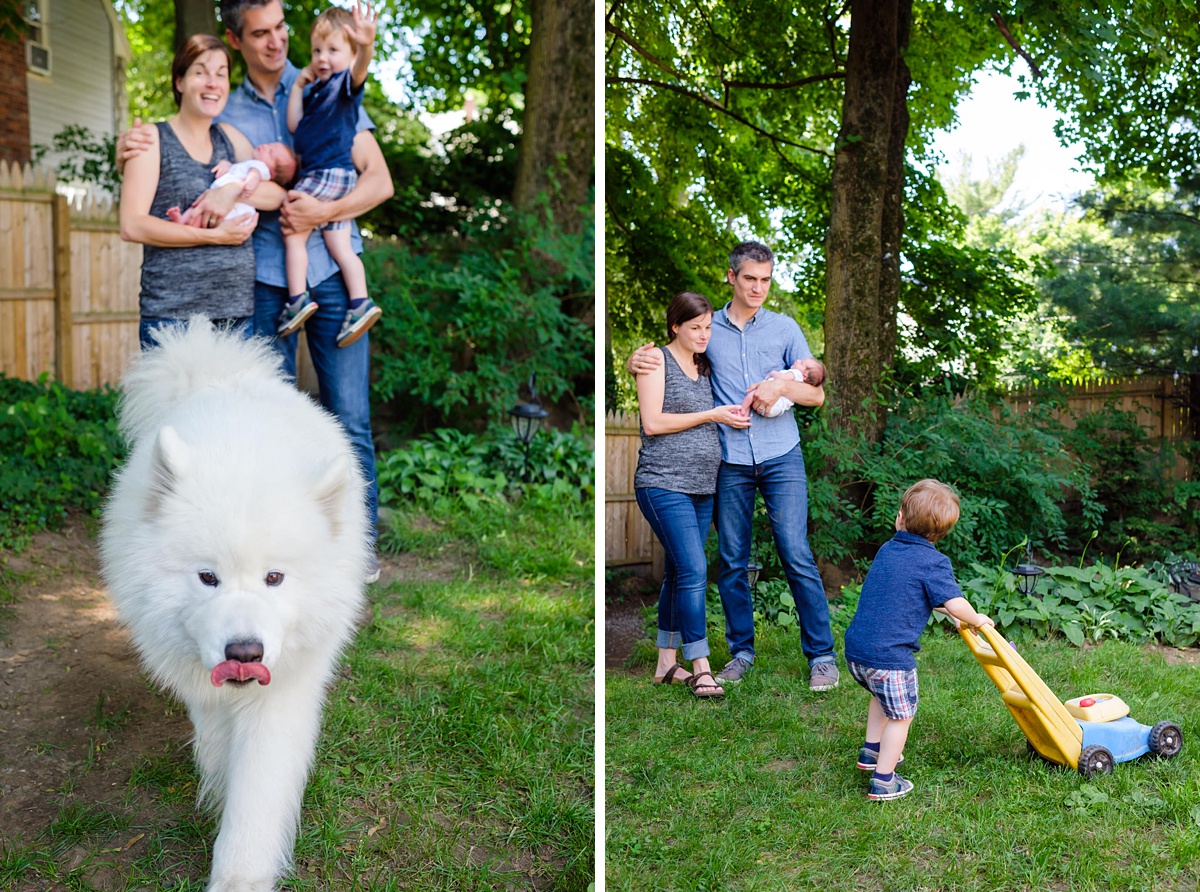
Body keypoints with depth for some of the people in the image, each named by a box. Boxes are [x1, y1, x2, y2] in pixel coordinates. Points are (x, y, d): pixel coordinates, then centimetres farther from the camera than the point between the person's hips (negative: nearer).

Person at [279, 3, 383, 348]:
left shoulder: (345, 82, -9)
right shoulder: (317, 91, 17)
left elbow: (359, 70, -33)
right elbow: (294, 125, 12)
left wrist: (367, 44, -54)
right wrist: (298, 86, 8)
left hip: (329, 174, -9)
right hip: (328, 176, 9)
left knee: (292, 232, -4)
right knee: (340, 246, 7)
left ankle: (297, 300, -2)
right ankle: (360, 304, 6)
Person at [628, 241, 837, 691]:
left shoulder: (785, 328, 8)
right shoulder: (708, 328, 8)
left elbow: (816, 394, 8)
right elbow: (656, 359, 13)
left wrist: (782, 386, -12)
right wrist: (636, 360, -12)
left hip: (781, 456, -1)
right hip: (729, 461, 1)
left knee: (796, 556, -6)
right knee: (731, 561, 5)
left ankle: (821, 654, 2)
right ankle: (741, 651, 18)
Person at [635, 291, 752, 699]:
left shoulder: (705, 367, 18)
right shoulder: (656, 360, -3)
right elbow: (652, 423, -12)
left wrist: (736, 414, 9)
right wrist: (711, 415, -9)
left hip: (702, 488, 7)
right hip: (663, 484, -7)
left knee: (679, 574, 9)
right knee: (693, 569, -15)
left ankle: (667, 663, 17)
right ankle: (700, 668, -11)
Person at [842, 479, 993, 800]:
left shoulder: (886, 551, 11)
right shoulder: (933, 563, -12)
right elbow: (956, 604, -19)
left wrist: (946, 612, 28)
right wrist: (975, 619, 3)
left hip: (855, 648, 7)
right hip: (890, 656, -7)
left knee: (883, 695, 32)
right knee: (901, 716, 11)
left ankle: (871, 751, 43)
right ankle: (883, 781, 17)